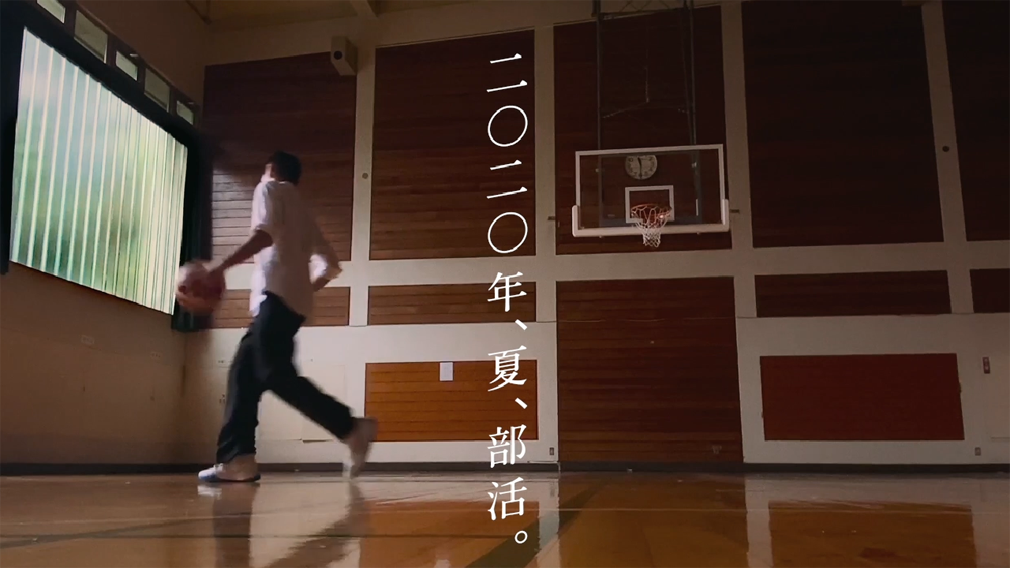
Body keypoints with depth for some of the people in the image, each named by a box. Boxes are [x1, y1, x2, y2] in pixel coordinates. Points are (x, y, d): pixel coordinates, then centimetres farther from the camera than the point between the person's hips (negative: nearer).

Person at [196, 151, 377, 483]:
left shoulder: (270, 189, 9)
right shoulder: (302, 213, 30)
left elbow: (265, 234, -11)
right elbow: (331, 266, 26)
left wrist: (221, 267, -13)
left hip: (277, 294, -9)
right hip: (294, 300, 9)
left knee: (276, 374, -17)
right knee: (244, 373, 7)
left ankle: (352, 429, -23)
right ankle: (237, 458, 0)